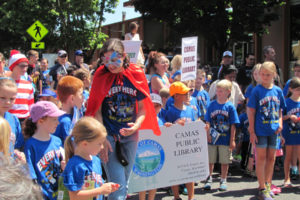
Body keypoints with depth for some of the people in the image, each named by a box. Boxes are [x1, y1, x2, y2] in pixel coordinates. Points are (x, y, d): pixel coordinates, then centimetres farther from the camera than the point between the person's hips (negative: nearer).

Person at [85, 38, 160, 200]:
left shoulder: (136, 74, -3)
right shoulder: (101, 76, -8)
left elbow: (142, 108, 2)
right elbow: (97, 110, -7)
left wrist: (136, 125, -17)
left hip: (130, 134, 3)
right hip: (108, 135, -3)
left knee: (125, 182, 13)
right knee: (118, 186, -10)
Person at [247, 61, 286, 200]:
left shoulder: (278, 91, 5)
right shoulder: (257, 91, -7)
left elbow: (280, 110, 14)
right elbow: (251, 111, -7)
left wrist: (280, 123, -4)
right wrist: (252, 131, -10)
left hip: (273, 130, 4)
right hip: (260, 130, -4)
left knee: (271, 158, 12)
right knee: (261, 158, 2)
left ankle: (267, 184, 27)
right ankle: (262, 188, 9)